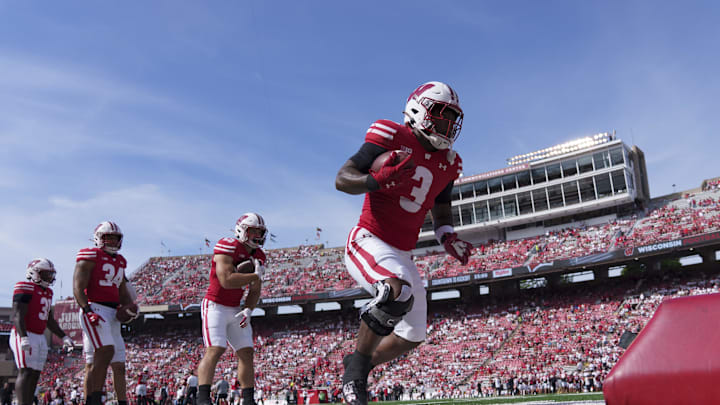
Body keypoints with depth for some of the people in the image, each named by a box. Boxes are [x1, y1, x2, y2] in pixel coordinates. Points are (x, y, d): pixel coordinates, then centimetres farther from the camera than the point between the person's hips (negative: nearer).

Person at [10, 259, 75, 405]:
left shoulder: (47, 292, 17)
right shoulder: (25, 288, -9)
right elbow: (17, 315, -17)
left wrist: (64, 337, 19)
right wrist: (24, 338, -28)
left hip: (40, 338, 9)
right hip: (25, 336, -9)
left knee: (35, 375, 7)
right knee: (26, 372, -16)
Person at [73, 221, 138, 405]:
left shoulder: (120, 261, 20)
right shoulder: (90, 256, -3)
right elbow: (78, 288, -10)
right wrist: (88, 311, -22)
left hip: (112, 313, 8)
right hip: (94, 309, -8)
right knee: (105, 352, -23)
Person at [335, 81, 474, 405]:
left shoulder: (447, 163, 10)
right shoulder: (393, 139, -10)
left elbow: (441, 211, 22)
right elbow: (342, 178, -12)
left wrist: (447, 237, 1)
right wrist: (378, 179, -31)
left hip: (401, 255, 8)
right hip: (368, 242, -8)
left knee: (410, 337, 11)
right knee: (398, 292, -37)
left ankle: (360, 367, 36)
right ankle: (357, 364, -14)